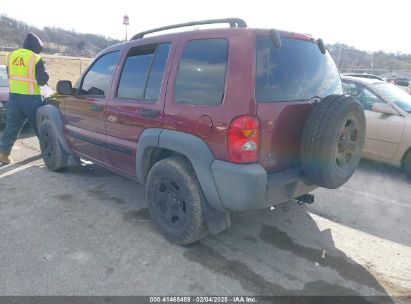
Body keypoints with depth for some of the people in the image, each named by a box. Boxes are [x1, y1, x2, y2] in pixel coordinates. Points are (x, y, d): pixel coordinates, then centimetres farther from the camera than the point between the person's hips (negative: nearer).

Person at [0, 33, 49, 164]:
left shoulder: (11, 55, 9)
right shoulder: (36, 59, -10)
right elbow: (43, 80, -11)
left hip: (14, 96, 5)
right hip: (31, 98, -5)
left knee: (12, 126, 12)